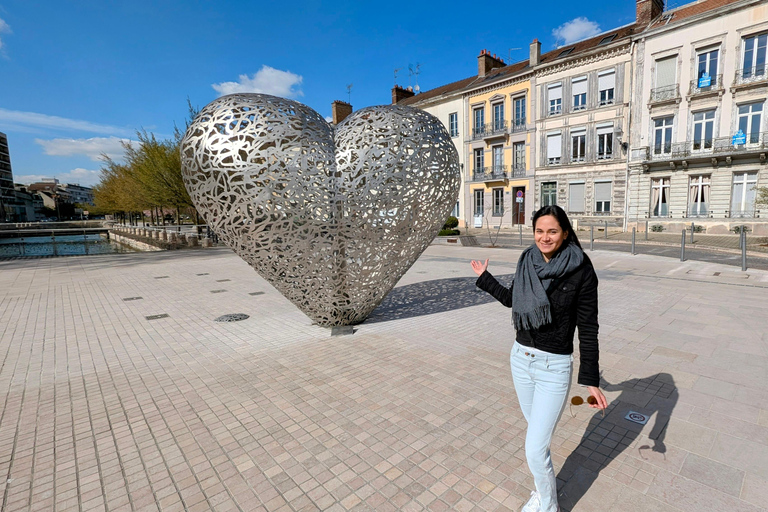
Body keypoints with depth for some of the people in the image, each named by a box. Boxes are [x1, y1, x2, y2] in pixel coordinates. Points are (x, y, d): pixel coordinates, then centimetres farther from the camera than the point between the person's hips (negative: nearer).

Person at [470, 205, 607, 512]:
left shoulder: (582, 271, -15)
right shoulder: (527, 262, -2)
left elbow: (587, 328, -11)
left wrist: (590, 380, -13)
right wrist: (485, 279, 20)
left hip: (554, 367, -5)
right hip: (520, 358, 5)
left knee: (535, 450, 0)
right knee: (536, 428, 23)